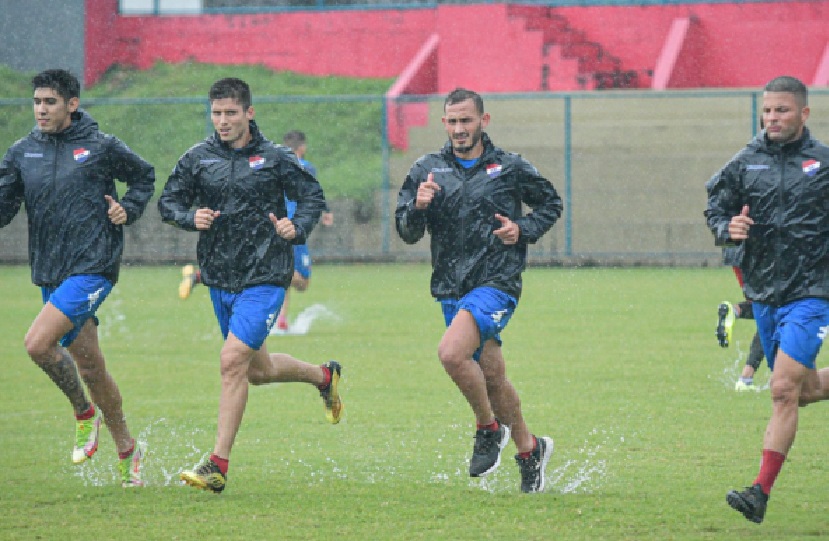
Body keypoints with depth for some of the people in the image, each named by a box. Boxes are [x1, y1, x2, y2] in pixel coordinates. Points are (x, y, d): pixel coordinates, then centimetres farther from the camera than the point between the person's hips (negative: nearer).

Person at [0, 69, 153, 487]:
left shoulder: (102, 147, -3)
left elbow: (144, 177, 13)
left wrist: (127, 209, -3)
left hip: (93, 267, -5)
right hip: (50, 273, 5)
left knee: (38, 343, -22)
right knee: (89, 367, 11)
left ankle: (84, 412, 1)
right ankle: (126, 449, 26)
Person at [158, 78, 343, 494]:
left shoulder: (274, 158, -4)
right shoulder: (198, 159, 3)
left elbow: (313, 196, 6)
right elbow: (167, 202, 8)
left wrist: (298, 226, -13)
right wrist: (191, 217, -13)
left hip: (264, 277, -5)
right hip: (219, 279, 5)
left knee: (233, 361, -18)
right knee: (259, 370, 17)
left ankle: (218, 465, -15)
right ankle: (323, 375, 48)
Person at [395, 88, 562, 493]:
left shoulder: (509, 168, -1)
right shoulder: (427, 170, 5)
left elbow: (551, 204, 12)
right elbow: (407, 232, 6)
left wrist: (523, 230, -5)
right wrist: (418, 207, -16)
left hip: (497, 282, -5)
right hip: (451, 289, 5)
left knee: (451, 352, -26)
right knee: (491, 378, 11)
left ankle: (489, 428, -4)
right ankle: (529, 449, 32)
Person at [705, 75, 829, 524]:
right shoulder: (747, 162, 5)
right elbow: (714, 210, 12)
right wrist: (727, 229, -9)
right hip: (762, 294, 5)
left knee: (784, 390, -16)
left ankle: (761, 492, -16)